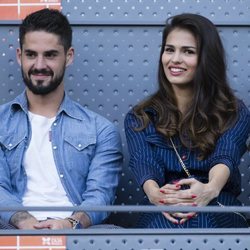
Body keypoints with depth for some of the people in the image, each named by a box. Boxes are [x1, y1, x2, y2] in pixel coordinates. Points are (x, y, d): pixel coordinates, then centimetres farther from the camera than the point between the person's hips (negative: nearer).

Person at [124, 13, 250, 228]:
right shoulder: (140, 118, 15)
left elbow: (225, 158, -10)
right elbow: (143, 163, -5)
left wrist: (210, 189, -37)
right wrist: (155, 194, -32)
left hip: (218, 211, 0)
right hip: (161, 214, 1)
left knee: (204, 222, -40)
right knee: (166, 225, -39)